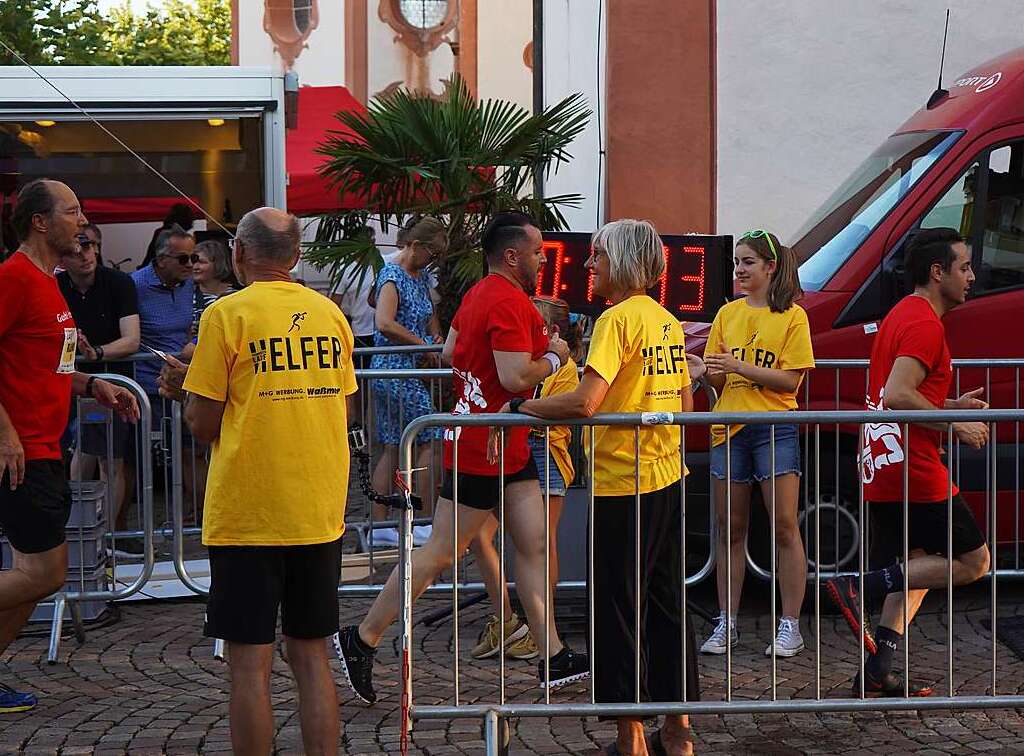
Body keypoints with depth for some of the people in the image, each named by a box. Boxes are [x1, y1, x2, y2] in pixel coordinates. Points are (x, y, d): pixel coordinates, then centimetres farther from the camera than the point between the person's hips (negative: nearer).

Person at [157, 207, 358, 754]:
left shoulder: (227, 315, -8)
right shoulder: (330, 313, 7)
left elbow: (204, 425, -7)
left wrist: (186, 386, 12)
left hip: (248, 516, -5)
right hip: (320, 512, 5)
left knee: (250, 664, 2)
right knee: (311, 657, 11)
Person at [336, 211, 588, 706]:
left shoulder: (479, 294, 13)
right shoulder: (510, 302, -19)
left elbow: (449, 354, 21)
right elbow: (516, 377, -26)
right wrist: (553, 358, -9)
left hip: (507, 447, 11)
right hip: (484, 449, -11)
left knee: (535, 545, 9)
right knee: (440, 552, -3)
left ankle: (554, 658, 11)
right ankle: (361, 641, 5)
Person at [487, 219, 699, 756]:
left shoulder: (618, 318, -15)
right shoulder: (668, 321, 10)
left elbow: (584, 402, -25)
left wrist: (518, 408, -15)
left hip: (622, 484, -8)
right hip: (667, 478, 8)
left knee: (618, 608, 1)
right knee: (666, 601, 14)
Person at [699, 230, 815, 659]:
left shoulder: (792, 316, -3)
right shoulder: (728, 314, 11)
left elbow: (791, 380, -10)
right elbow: (717, 379, 14)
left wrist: (739, 366, -18)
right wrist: (713, 374, -9)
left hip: (775, 427, -4)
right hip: (730, 428, 5)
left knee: (785, 526, -4)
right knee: (730, 530, 8)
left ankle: (790, 627, 1)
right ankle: (726, 623, 14)